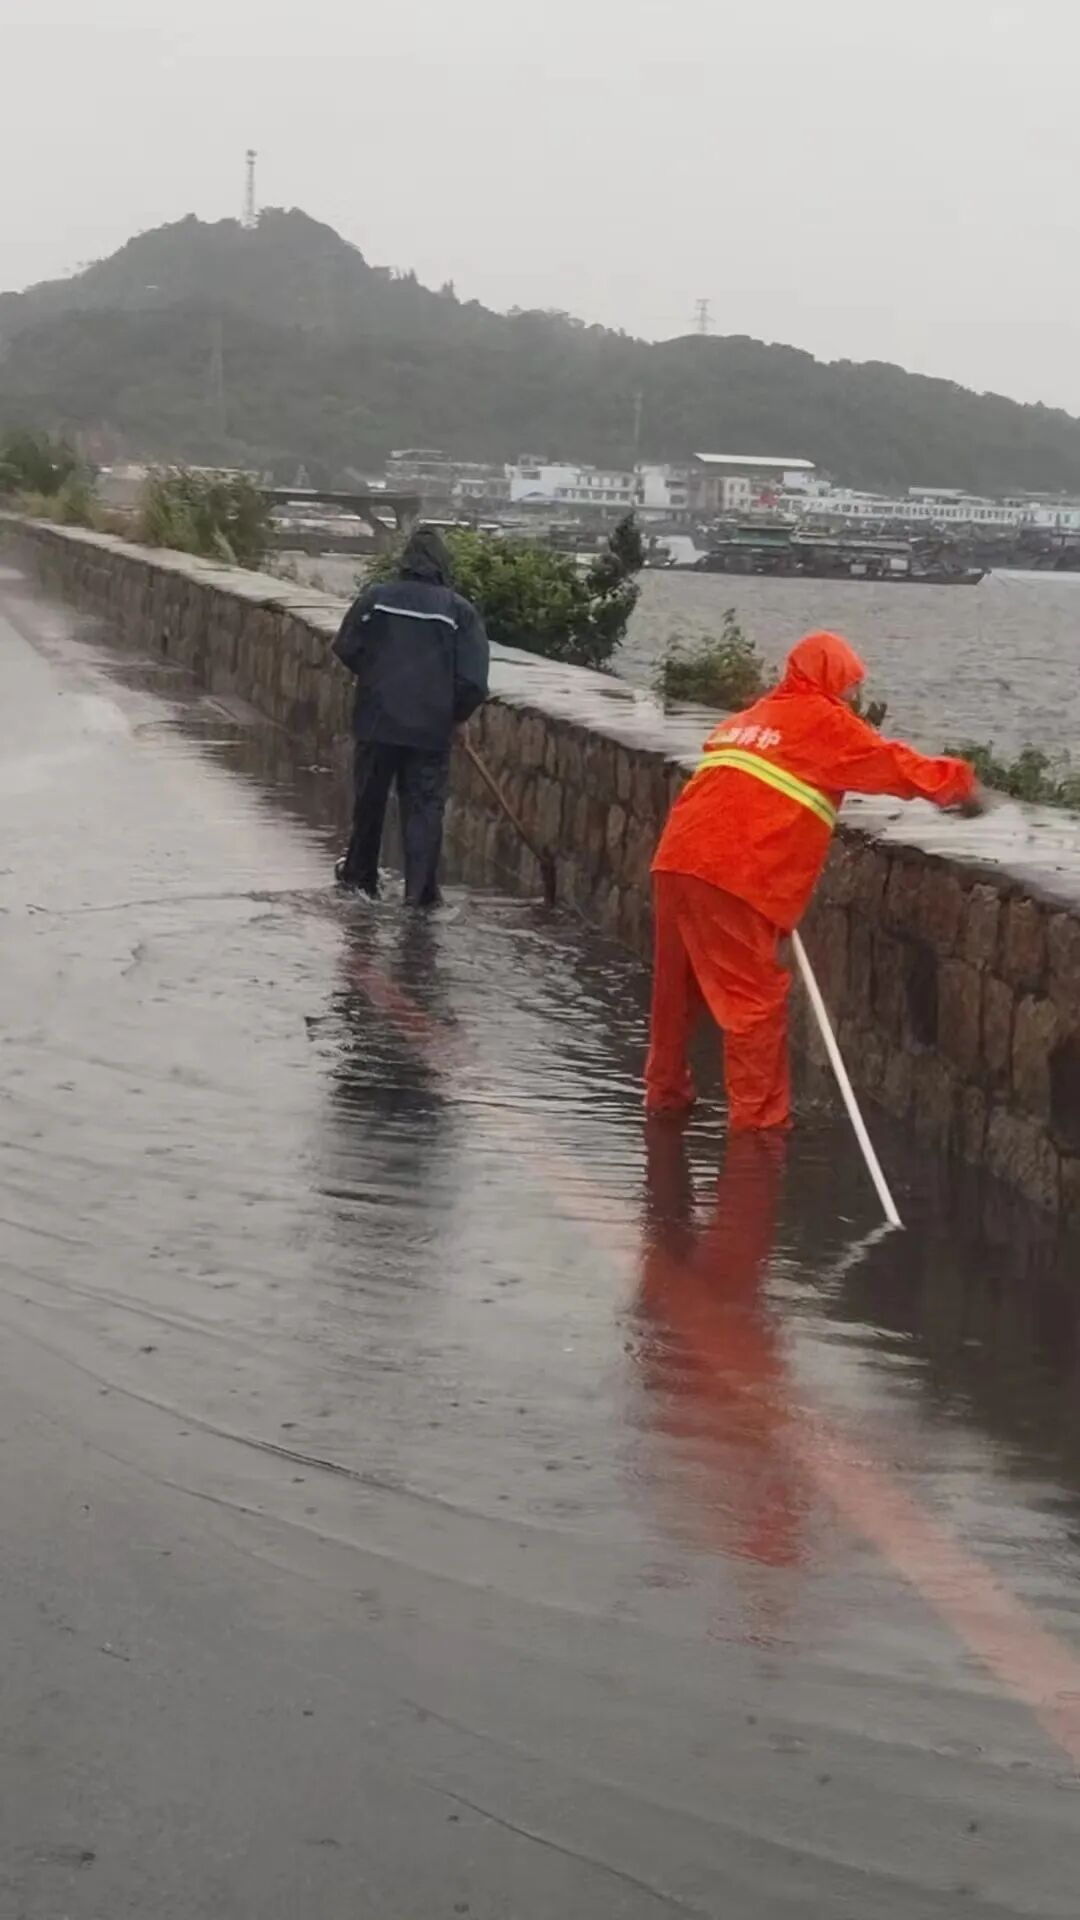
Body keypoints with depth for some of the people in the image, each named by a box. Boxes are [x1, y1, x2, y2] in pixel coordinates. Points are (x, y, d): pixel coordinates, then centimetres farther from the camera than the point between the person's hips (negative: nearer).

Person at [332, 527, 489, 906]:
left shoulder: (375, 598, -1)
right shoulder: (460, 611, -3)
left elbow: (345, 650, 3)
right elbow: (473, 682, -7)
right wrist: (453, 715, 10)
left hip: (376, 721, 2)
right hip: (431, 729, -1)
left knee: (369, 802, 17)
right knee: (425, 807, 4)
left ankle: (360, 875, 31)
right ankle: (421, 890, -2)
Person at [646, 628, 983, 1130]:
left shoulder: (750, 717, 25)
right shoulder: (824, 721, 3)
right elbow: (897, 765, 4)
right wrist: (961, 783, 18)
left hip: (676, 859, 8)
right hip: (732, 876, -8)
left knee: (678, 986, 20)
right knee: (755, 998, 0)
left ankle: (665, 1089, 31)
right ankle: (758, 1116, 2)